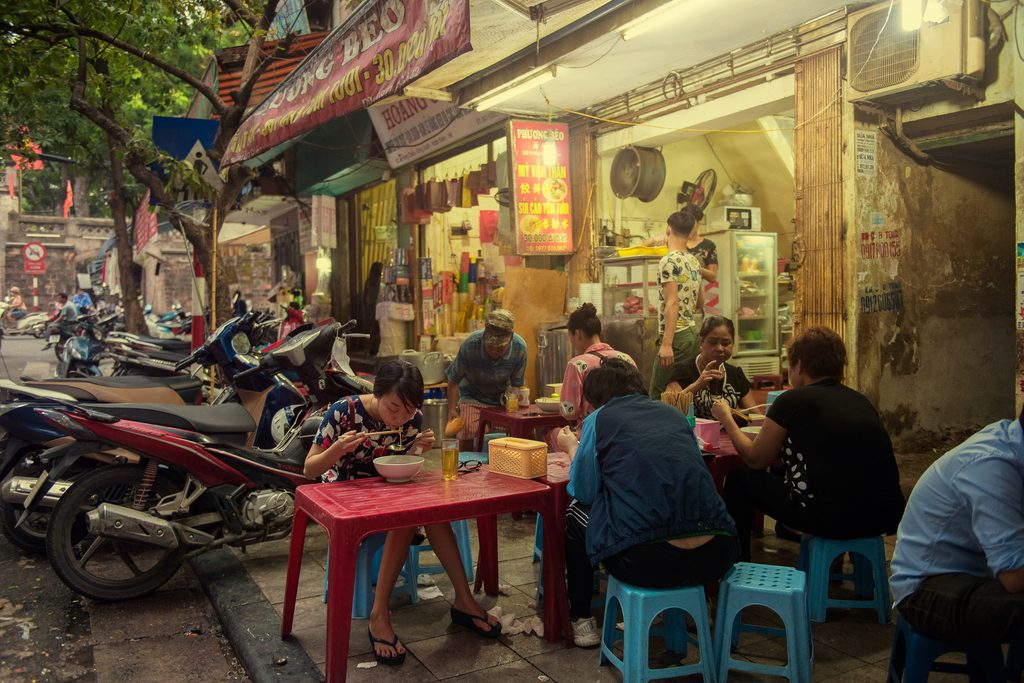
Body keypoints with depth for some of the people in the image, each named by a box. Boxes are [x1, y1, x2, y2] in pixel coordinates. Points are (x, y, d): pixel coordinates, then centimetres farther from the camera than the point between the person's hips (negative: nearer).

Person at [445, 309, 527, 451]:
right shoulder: (470, 345, -27)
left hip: (502, 397, 2)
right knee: (467, 430, -25)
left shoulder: (519, 348, -22)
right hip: (473, 396, -2)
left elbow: (517, 385, -7)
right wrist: (452, 409, -20)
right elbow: (454, 380, -14)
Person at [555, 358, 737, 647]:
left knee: (575, 513, 24)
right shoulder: (671, 412, 17)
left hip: (647, 563, -5)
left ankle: (581, 618, 33)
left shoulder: (599, 419, 4)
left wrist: (572, 448, 27)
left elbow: (585, 491, 7)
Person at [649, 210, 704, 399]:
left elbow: (672, 303, -19)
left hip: (676, 336, -8)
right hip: (692, 333, 8)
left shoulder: (669, 261, -11)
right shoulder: (694, 261, 13)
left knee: (659, 395, -6)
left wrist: (666, 344, -22)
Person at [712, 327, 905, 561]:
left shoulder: (792, 401, -6)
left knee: (740, 479, 14)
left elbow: (756, 459, 5)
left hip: (834, 519, -7)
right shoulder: (860, 400, 12)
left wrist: (726, 418, 20)